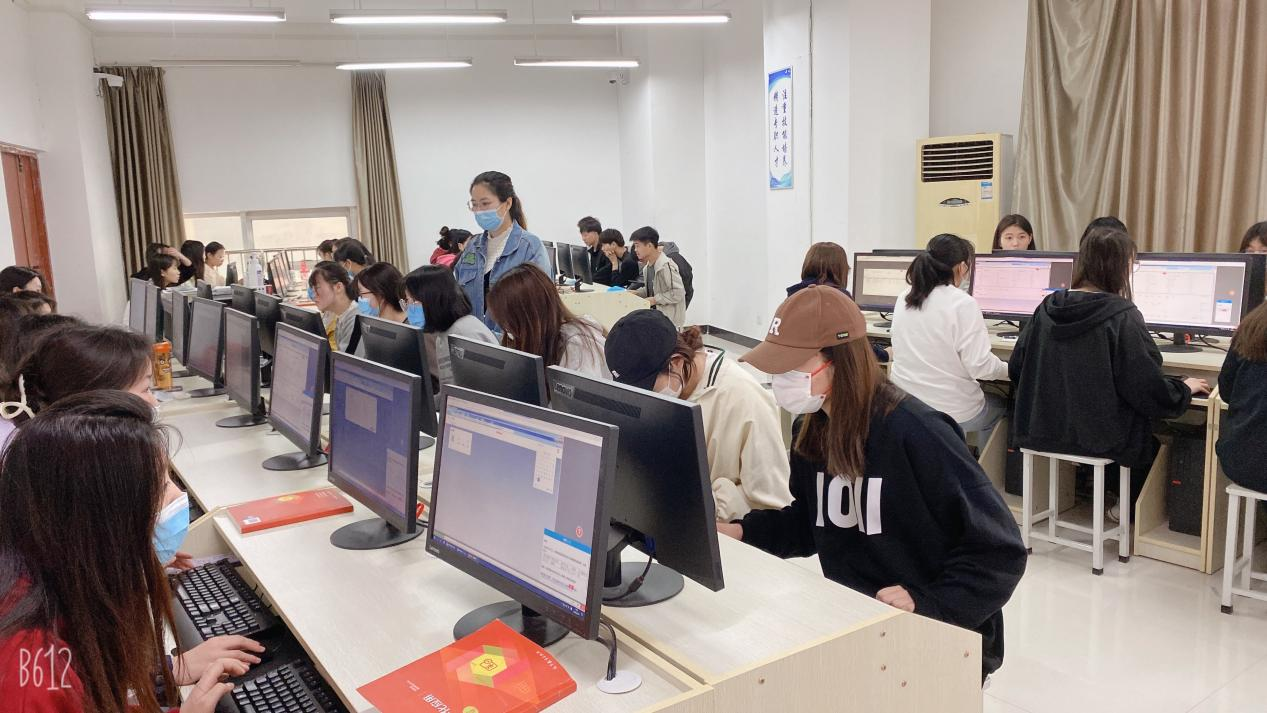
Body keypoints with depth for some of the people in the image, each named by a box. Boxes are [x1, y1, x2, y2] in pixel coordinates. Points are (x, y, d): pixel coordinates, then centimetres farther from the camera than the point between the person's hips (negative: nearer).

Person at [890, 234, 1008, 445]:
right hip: (952, 411, -5)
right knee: (1000, 405, 28)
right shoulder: (962, 304, -18)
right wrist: (1009, 369, 2)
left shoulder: (904, 299, 1)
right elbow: (980, 366, -18)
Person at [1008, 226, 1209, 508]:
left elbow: (1016, 369, 3)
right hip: (1101, 438, -5)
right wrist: (1185, 388, 4)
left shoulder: (1048, 307, -5)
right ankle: (1127, 505, 39)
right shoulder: (1122, 318, -19)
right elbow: (1152, 392, -18)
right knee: (1156, 434, 28)